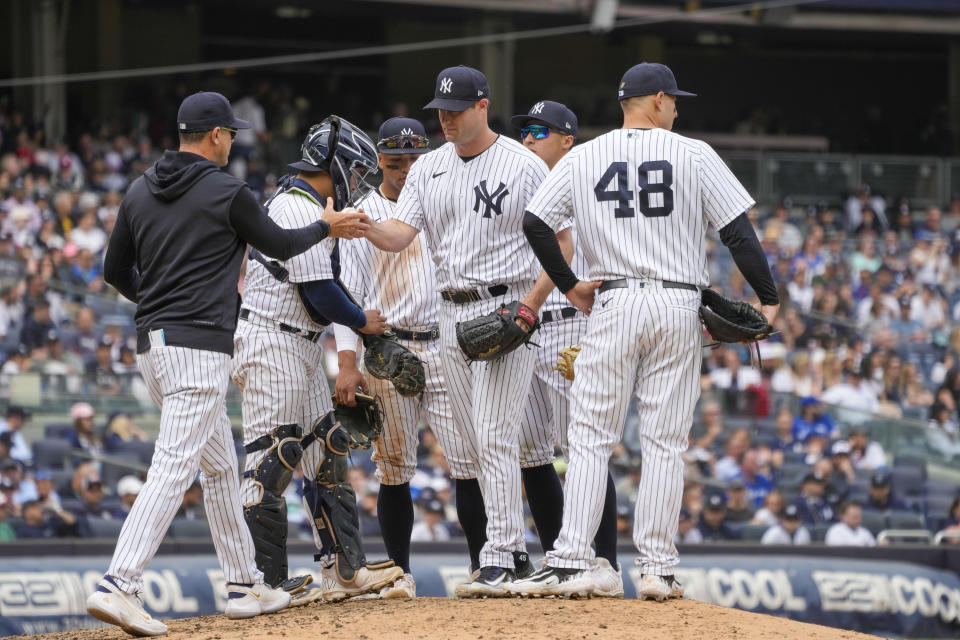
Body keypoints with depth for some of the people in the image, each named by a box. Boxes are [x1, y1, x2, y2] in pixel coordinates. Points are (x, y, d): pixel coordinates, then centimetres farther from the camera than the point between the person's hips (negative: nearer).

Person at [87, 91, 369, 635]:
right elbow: (281, 246, 6)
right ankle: (119, 586, -25)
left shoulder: (140, 192, 11)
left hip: (151, 344, 8)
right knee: (174, 466, -14)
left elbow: (115, 271, 16)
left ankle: (245, 585, 23)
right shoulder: (227, 193, -8)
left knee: (220, 464, 18)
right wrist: (328, 227, 24)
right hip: (200, 345, -8)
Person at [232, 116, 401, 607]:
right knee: (271, 460, -10)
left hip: (301, 345, 11)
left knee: (326, 452, 11)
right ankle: (262, 580, -9)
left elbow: (323, 286, 21)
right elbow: (319, 293, -20)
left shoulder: (305, 206, 17)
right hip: (273, 343, -11)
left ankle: (346, 569, 14)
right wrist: (363, 322, -4)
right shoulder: (300, 210, -17)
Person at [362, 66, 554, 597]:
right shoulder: (427, 169, 10)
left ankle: (498, 561, -14)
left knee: (494, 435, -14)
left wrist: (531, 304, -17)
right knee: (474, 443, 7)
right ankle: (515, 552, 15)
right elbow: (397, 236, -1)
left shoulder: (524, 166, -6)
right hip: (450, 314, 6)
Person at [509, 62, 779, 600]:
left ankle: (571, 564, -8)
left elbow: (535, 223, 3)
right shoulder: (694, 156, 0)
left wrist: (569, 285, 13)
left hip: (614, 305, 1)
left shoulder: (582, 159, 6)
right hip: (679, 307, -1)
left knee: (592, 438, 2)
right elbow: (739, 231, -4)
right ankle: (658, 569, 1)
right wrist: (769, 298, 3)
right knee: (665, 443, 3)